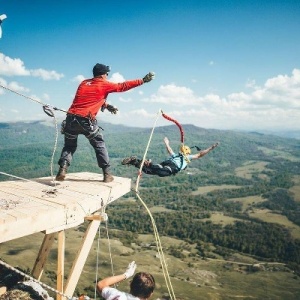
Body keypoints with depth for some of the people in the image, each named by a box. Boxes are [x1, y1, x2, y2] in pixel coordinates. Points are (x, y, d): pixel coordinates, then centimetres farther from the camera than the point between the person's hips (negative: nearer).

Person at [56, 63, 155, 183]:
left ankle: (62, 170, 2)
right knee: (99, 145, 11)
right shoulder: (104, 85, 3)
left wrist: (106, 105, 29)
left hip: (71, 119, 5)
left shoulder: (84, 83, 19)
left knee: (69, 146, 19)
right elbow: (122, 86, 8)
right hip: (86, 121, -4)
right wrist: (143, 80, 14)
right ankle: (107, 174, 11)